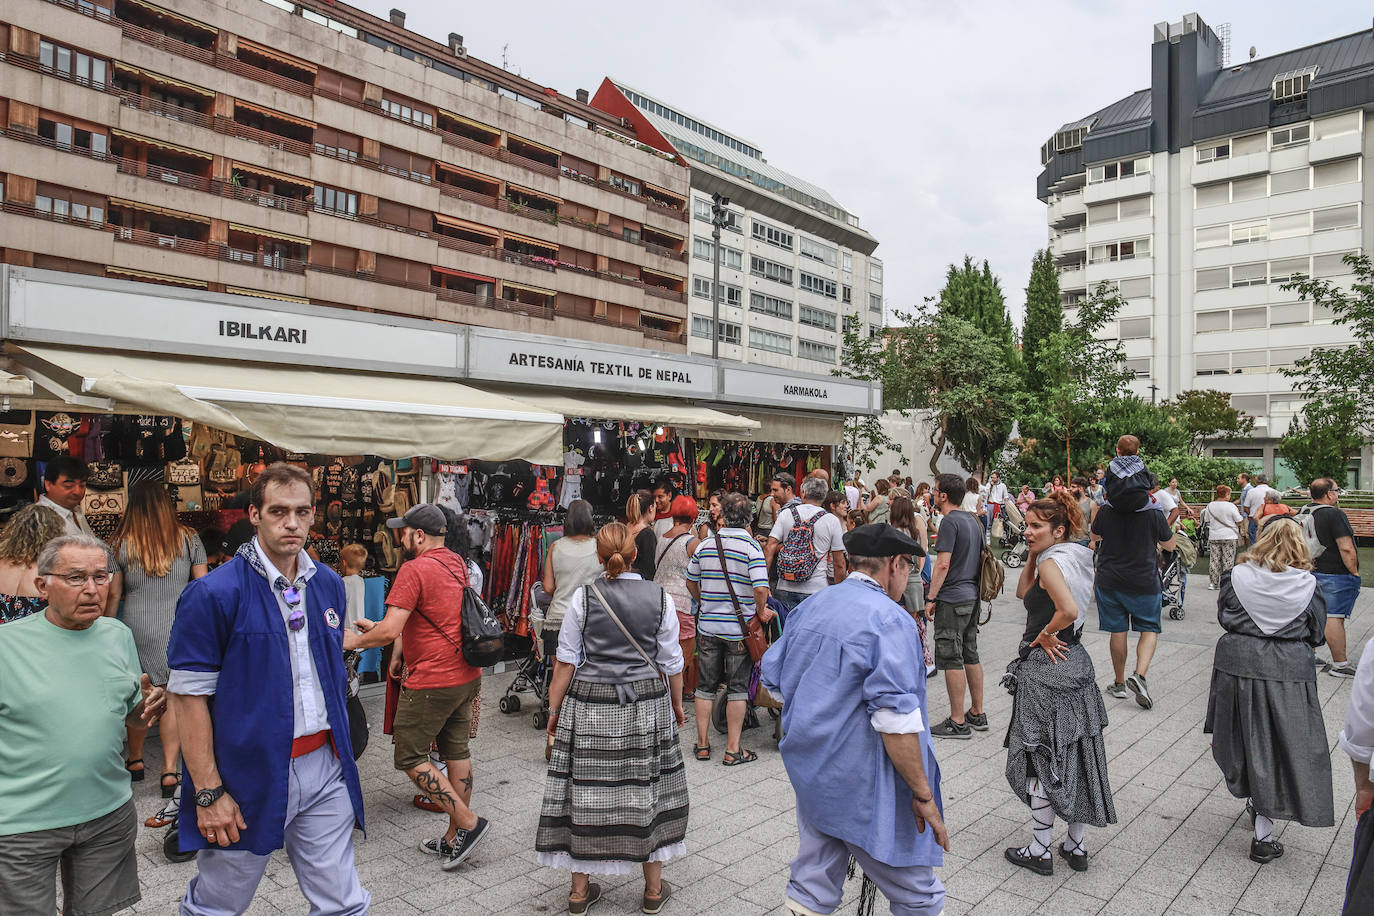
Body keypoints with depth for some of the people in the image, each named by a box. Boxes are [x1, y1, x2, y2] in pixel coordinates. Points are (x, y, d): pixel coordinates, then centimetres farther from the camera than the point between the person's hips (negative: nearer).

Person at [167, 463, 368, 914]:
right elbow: (188, 695, -13)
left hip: (325, 770, 5)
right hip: (250, 775, -4)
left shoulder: (329, 584, 5)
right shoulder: (213, 594, -13)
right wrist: (208, 792, -14)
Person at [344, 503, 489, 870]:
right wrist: (379, 627, 21)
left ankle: (467, 823, 1)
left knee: (410, 758, 4)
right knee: (456, 750, 15)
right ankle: (455, 838, 24)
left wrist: (355, 641, -2)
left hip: (432, 681, -9)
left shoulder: (414, 570, -17)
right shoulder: (457, 564, 10)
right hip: (467, 675, 9)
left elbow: (389, 631, -22)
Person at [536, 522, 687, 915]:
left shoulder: (583, 597, -7)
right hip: (646, 706, 1)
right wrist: (677, 706, 15)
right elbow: (671, 663, 1)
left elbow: (566, 661, -3)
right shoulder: (660, 598, -5)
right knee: (648, 792, 11)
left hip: (590, 706, 0)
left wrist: (554, 709, 7)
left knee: (586, 793, 9)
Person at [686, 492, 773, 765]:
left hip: (708, 626, 3)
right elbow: (761, 588, -22)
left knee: (705, 685, 14)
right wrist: (761, 612, -4)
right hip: (739, 628, -3)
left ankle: (702, 744, 22)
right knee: (738, 688, 7)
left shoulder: (705, 546, 0)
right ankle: (733, 749, 11)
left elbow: (691, 582, 11)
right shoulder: (751, 546, -12)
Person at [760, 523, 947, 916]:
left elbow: (772, 681, 12)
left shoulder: (809, 607, 6)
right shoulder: (890, 620, -17)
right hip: (866, 787, -7)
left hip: (809, 773, 8)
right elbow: (896, 718, -23)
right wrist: (923, 794, -16)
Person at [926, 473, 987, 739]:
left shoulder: (950, 522, -15)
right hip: (972, 596, 10)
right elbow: (981, 556, 19)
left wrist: (930, 598, -16)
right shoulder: (972, 520, 12)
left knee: (951, 659, -3)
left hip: (953, 599, -9)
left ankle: (958, 722, 2)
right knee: (971, 656, 16)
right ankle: (977, 714, 24)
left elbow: (943, 564, -20)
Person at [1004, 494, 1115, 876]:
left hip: (1046, 670, -9)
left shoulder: (1051, 562, -18)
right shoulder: (1078, 558, 10)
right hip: (1077, 662, 9)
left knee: (1040, 758, 3)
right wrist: (1032, 555, 7)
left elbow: (1068, 610, -34)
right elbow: (1024, 593, 17)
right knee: (1076, 756, 15)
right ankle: (1076, 846, 28)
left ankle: (1040, 851, 15)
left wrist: (1044, 635, -18)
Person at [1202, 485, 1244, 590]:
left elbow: (1207, 521, 10)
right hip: (1229, 537, -3)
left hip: (1214, 537, 3)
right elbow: (1239, 521, -6)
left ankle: (1213, 582, 10)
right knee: (1228, 561, 4)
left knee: (1214, 560, 8)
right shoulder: (1231, 506, -11)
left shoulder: (1210, 506, 0)